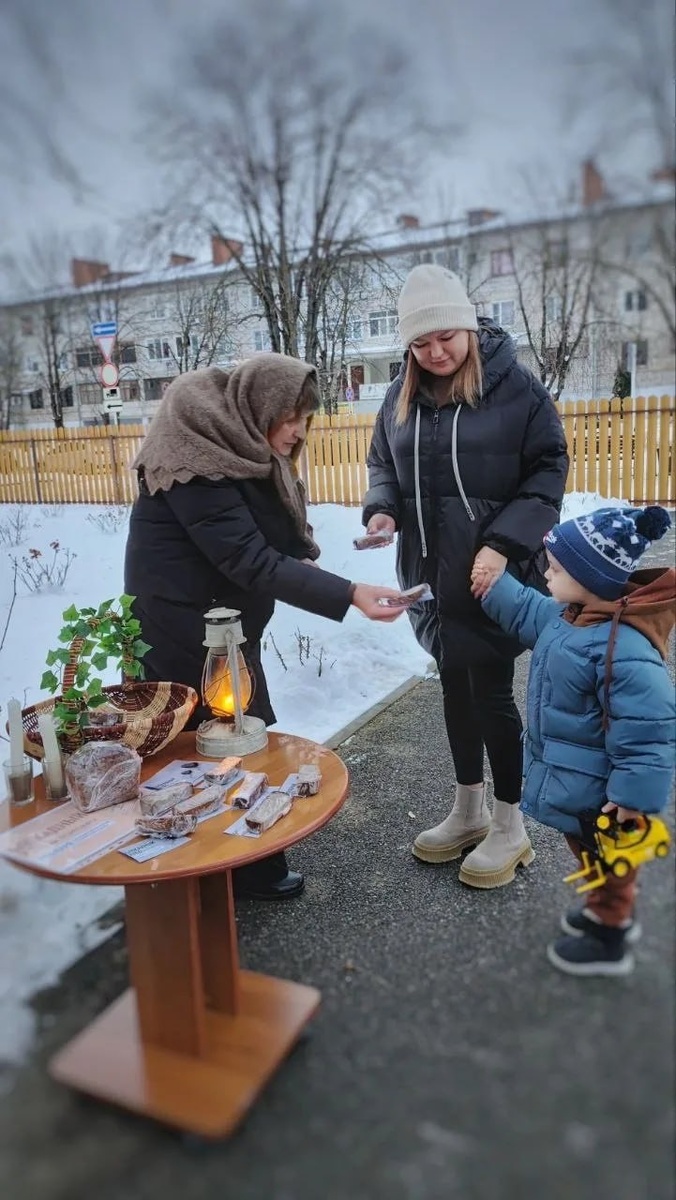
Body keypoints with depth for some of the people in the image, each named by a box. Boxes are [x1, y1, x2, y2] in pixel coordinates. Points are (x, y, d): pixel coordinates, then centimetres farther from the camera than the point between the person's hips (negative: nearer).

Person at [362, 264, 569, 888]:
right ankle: (469, 811, 33)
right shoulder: (403, 393, 6)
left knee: (491, 692, 1)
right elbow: (384, 463, 14)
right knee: (456, 688, 15)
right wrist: (381, 509, -8)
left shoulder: (514, 385, -9)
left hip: (494, 573, -5)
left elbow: (549, 470, -9)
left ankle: (510, 828, 21)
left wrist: (504, 544, -19)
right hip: (432, 575, 5)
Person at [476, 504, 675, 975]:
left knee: (607, 861, 15)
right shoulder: (566, 616, -5)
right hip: (577, 782, 9)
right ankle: (612, 911, 52)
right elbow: (523, 610, 16)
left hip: (602, 792, -9)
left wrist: (636, 795, -29)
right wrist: (490, 578, 9)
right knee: (591, 853, 29)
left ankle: (610, 940, 37)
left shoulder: (623, 648, -35)